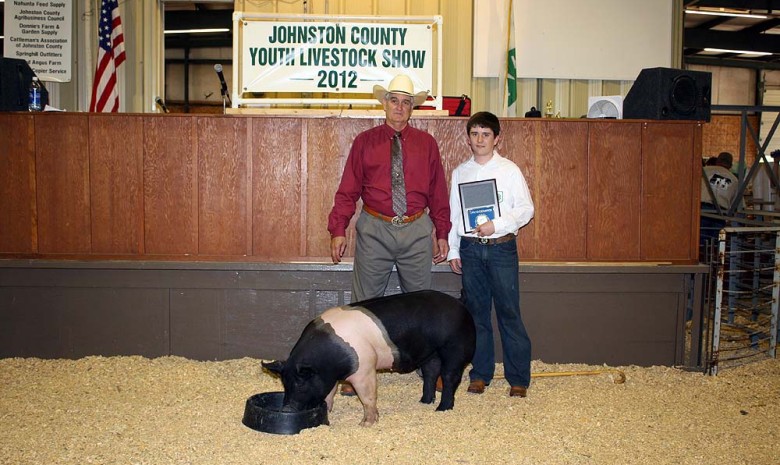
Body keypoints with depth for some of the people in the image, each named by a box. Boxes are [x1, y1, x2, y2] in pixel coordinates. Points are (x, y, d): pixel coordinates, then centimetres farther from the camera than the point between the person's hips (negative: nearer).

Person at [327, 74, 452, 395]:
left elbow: (438, 192, 10)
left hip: (416, 231, 1)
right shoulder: (365, 142, 5)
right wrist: (338, 230, -5)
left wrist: (442, 234, 8)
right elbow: (348, 190, 2)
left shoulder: (426, 144, 9)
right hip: (374, 230, -1)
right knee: (365, 303, 2)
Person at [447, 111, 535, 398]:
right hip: (470, 248, 3)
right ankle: (480, 374, 18)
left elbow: (526, 209, -1)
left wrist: (497, 225, -14)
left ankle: (518, 378, 6)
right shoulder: (460, 173, 10)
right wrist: (452, 251, 8)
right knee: (476, 311, 8)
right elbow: (453, 213, 12)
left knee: (509, 311, -3)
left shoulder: (509, 170, 0)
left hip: (501, 247, -3)